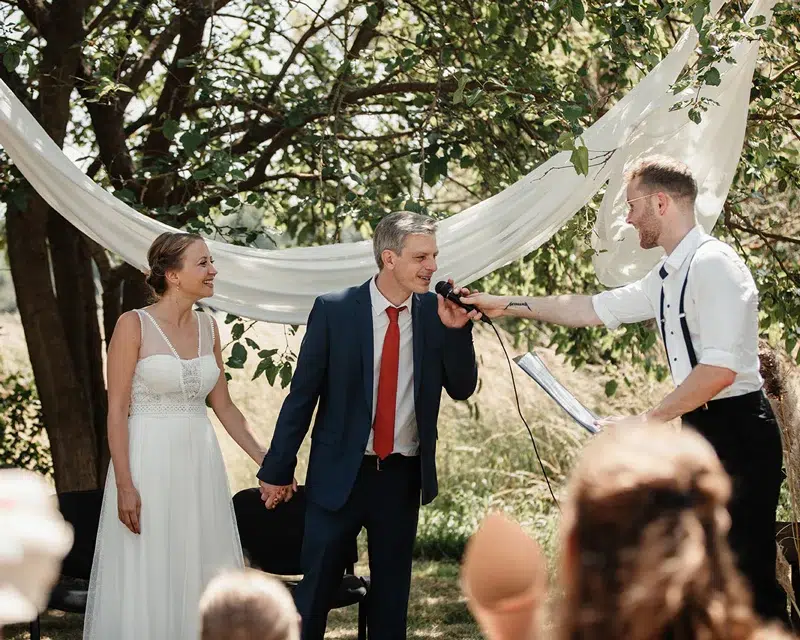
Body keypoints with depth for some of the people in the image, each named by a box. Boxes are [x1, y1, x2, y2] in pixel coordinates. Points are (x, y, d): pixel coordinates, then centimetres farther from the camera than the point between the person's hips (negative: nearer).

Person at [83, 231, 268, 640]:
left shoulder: (207, 327, 8)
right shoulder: (134, 326, -8)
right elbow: (116, 411, -10)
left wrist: (266, 462, 8)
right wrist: (125, 485, -16)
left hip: (200, 464, 6)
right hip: (150, 463, -5)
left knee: (201, 575, 8)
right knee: (147, 580, -1)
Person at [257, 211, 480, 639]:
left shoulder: (436, 314, 0)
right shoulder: (334, 310, -8)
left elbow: (462, 389, 1)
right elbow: (302, 394, -4)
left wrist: (457, 330, -15)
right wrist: (277, 471, -2)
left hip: (403, 476, 3)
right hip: (340, 473, -3)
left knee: (392, 592, 13)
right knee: (315, 590, 2)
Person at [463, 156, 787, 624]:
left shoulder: (713, 265, -17)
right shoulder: (667, 278, 13)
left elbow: (720, 370, -24)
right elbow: (592, 309, 21)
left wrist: (646, 423, -18)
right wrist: (509, 305, 20)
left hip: (737, 429, -10)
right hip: (702, 430, 10)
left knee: (747, 576, -9)